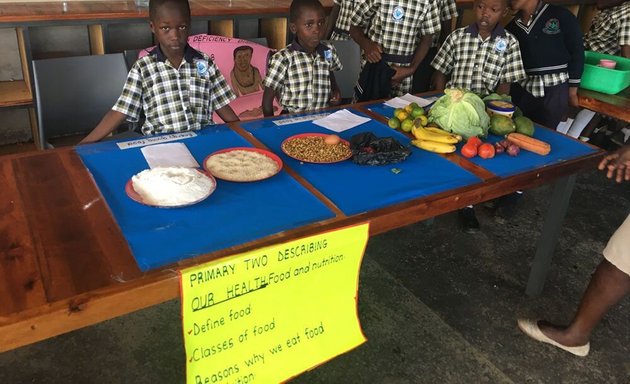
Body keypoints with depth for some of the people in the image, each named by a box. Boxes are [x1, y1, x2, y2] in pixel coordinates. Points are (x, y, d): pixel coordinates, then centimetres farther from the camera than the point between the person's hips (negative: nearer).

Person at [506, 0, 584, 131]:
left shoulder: (561, 15, -4)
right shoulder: (512, 26, 7)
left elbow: (577, 53, -2)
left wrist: (572, 92, -3)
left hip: (554, 89, -3)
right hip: (521, 90, 3)